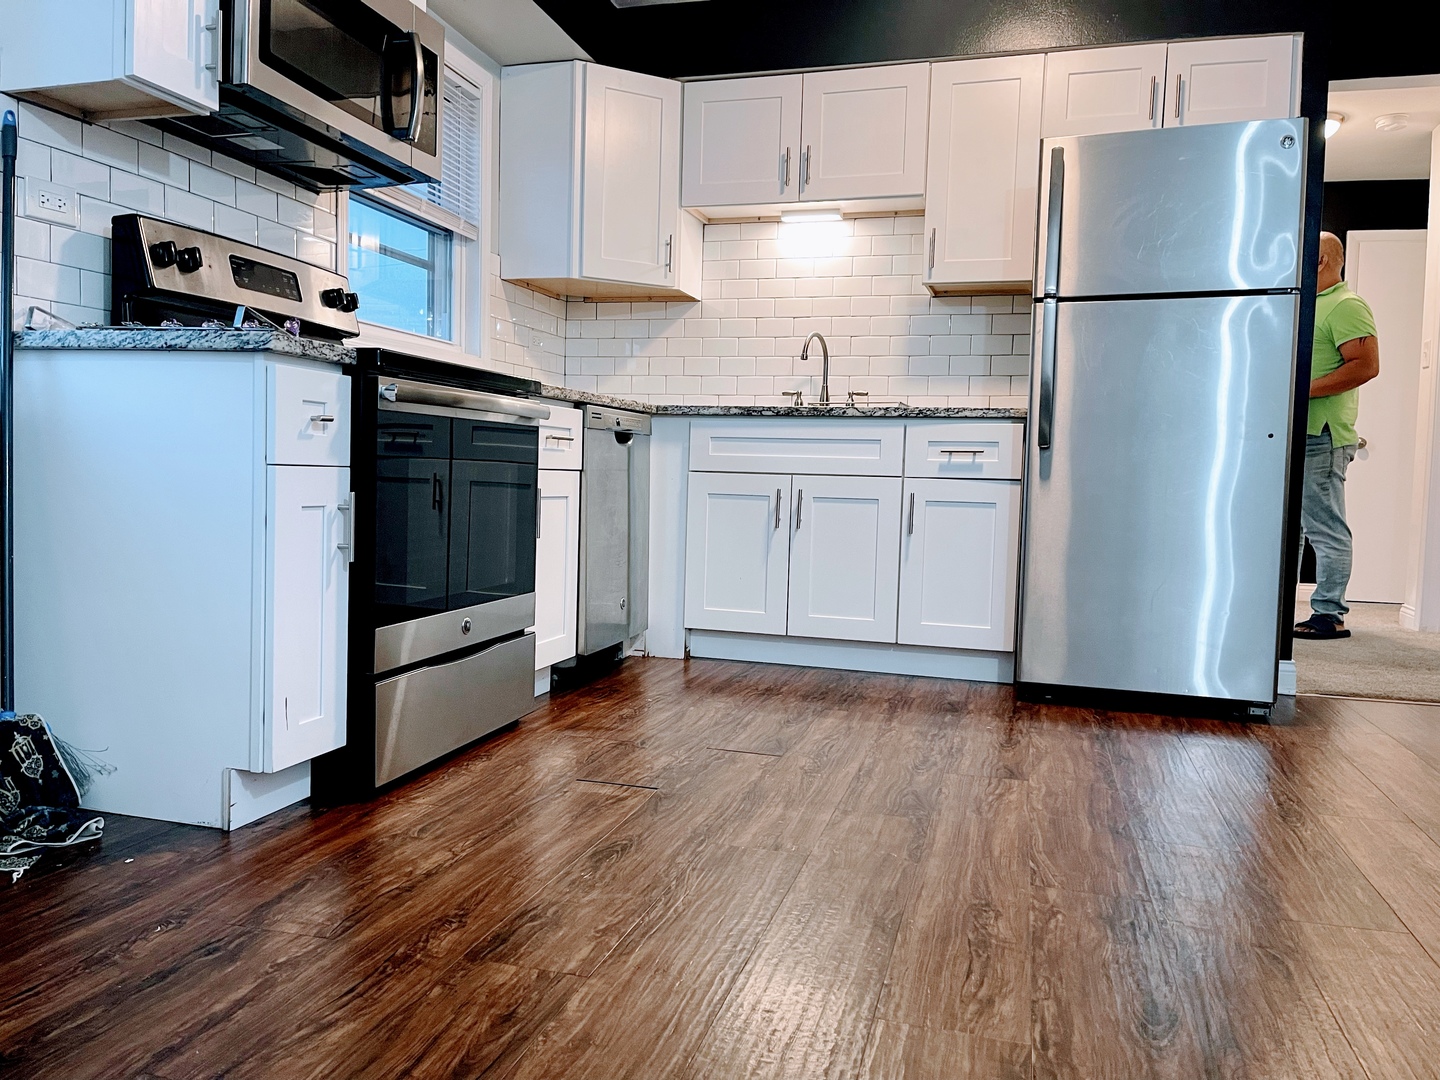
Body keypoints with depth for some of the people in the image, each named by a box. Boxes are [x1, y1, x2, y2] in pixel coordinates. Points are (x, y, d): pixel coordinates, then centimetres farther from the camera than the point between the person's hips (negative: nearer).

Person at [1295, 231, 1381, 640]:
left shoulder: (1346, 306, -7)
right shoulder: (1308, 306, 22)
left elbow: (1366, 365, -17)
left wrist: (1306, 390, -21)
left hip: (1321, 437, -10)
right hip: (1297, 433, 10)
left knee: (1325, 527, -7)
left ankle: (1329, 615, -3)